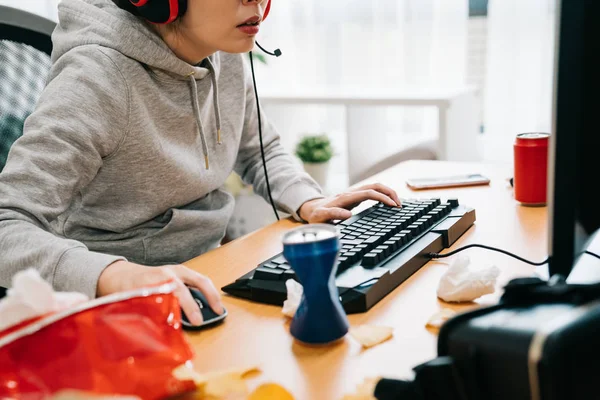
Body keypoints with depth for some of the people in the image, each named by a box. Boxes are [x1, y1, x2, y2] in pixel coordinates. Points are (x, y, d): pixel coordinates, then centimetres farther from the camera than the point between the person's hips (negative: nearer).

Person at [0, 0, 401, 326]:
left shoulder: (228, 59, -1)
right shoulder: (98, 79, -23)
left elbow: (261, 152, 17)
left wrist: (308, 202, -3)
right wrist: (118, 275, -46)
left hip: (206, 280, 7)